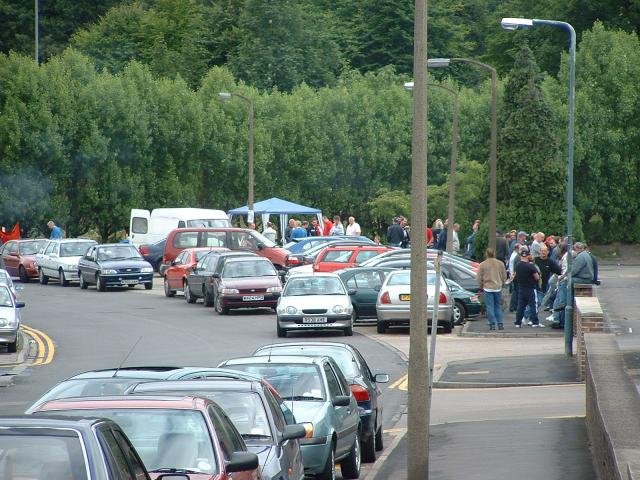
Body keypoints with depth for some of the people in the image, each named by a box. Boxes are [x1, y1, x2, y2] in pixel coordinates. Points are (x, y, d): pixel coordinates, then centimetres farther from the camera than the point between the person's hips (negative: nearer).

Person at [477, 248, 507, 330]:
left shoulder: (482, 265, -5)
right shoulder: (500, 264, 2)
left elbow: (479, 278, 0)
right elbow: (504, 276, 10)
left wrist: (481, 287, 15)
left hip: (487, 288, -3)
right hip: (498, 288, 3)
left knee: (490, 307, 1)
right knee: (498, 307, 11)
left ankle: (492, 324, -3)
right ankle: (500, 324, 8)